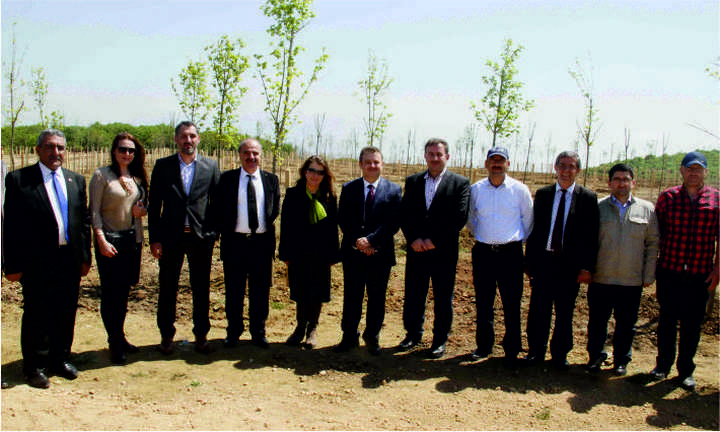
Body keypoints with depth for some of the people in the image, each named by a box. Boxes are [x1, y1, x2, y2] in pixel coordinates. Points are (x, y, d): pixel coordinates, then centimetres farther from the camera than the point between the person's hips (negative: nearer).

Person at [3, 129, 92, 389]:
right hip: (36, 262, -4)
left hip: (70, 259, 4)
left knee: (66, 314, 14)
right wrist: (13, 265, -10)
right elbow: (11, 225, -6)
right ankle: (32, 367, 24)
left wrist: (85, 258, 7)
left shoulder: (76, 180, 10)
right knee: (36, 317, 7)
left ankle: (60, 360, 31)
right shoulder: (18, 180, -4)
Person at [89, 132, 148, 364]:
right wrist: (101, 240, -16)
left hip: (133, 240, 5)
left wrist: (141, 211, -3)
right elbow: (94, 211, -9)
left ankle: (119, 337, 25)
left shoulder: (136, 177, 10)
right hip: (109, 241, -5)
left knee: (124, 292, 12)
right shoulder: (102, 175, -6)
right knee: (110, 293, 0)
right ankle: (115, 343, 11)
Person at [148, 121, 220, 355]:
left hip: (201, 237, 0)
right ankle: (166, 335, 23)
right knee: (167, 289, 9)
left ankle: (201, 335, 21)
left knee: (201, 289, 8)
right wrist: (154, 238, -3)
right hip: (170, 237, 0)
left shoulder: (211, 166, 4)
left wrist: (214, 232, -1)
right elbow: (154, 204, 2)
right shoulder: (162, 166, 4)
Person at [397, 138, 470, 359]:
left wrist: (434, 240, -14)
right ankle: (413, 334, 28)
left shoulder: (460, 183, 0)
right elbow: (404, 214, 5)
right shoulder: (413, 181, 10)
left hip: (444, 252, -3)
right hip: (417, 250, 3)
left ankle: (440, 340, 21)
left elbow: (459, 217, -9)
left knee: (443, 299, 7)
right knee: (413, 295, 11)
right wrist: (413, 239, -10)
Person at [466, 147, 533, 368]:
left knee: (512, 305, 2)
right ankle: (484, 345, 24)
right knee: (483, 303, 9)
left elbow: (528, 221, 9)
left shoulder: (520, 190, -2)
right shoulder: (475, 189, 4)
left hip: (510, 253, -2)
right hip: (483, 252, 2)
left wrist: (517, 241, 12)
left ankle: (512, 351, 14)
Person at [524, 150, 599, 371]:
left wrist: (587, 267, -7)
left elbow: (591, 236, -1)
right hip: (543, 261, 2)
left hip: (570, 265, -1)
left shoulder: (588, 198, 0)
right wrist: (529, 260, 5)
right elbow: (534, 228, 8)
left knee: (565, 313, 9)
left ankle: (560, 354, 24)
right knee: (538, 310, 7)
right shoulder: (542, 194, 7)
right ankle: (536, 351, 23)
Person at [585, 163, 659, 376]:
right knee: (597, 320, 8)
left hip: (632, 280, 1)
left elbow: (653, 244, 7)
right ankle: (596, 356, 24)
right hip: (600, 278, 0)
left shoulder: (647, 209, 6)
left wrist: (649, 275, 3)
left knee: (626, 323, 10)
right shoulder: (598, 207, 4)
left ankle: (621, 360, 26)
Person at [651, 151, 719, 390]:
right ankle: (663, 364, 26)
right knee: (667, 320, 10)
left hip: (700, 275, 0)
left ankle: (686, 370, 23)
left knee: (692, 325, 8)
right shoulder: (667, 198, 3)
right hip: (669, 272, 0)